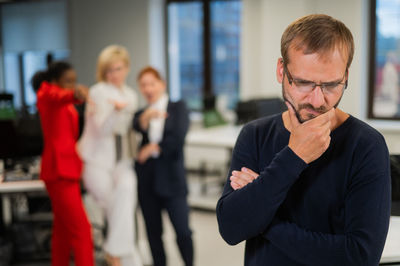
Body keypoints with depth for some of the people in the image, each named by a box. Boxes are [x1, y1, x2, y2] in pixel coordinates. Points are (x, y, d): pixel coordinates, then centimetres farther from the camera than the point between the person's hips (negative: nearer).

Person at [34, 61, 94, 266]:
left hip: (68, 169, 9)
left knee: (63, 231, 11)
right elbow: (59, 97, -33)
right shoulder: (46, 93, -8)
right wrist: (75, 94, -53)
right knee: (81, 230, -12)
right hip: (58, 170, -9)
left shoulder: (68, 107, 18)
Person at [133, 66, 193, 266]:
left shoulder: (178, 108, 7)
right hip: (147, 180, 3)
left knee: (183, 232, -7)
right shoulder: (140, 114, 12)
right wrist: (145, 118, -33)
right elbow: (136, 128, -12)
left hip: (172, 179, -3)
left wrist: (153, 149, -3)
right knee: (153, 232, 7)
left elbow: (178, 137, -8)